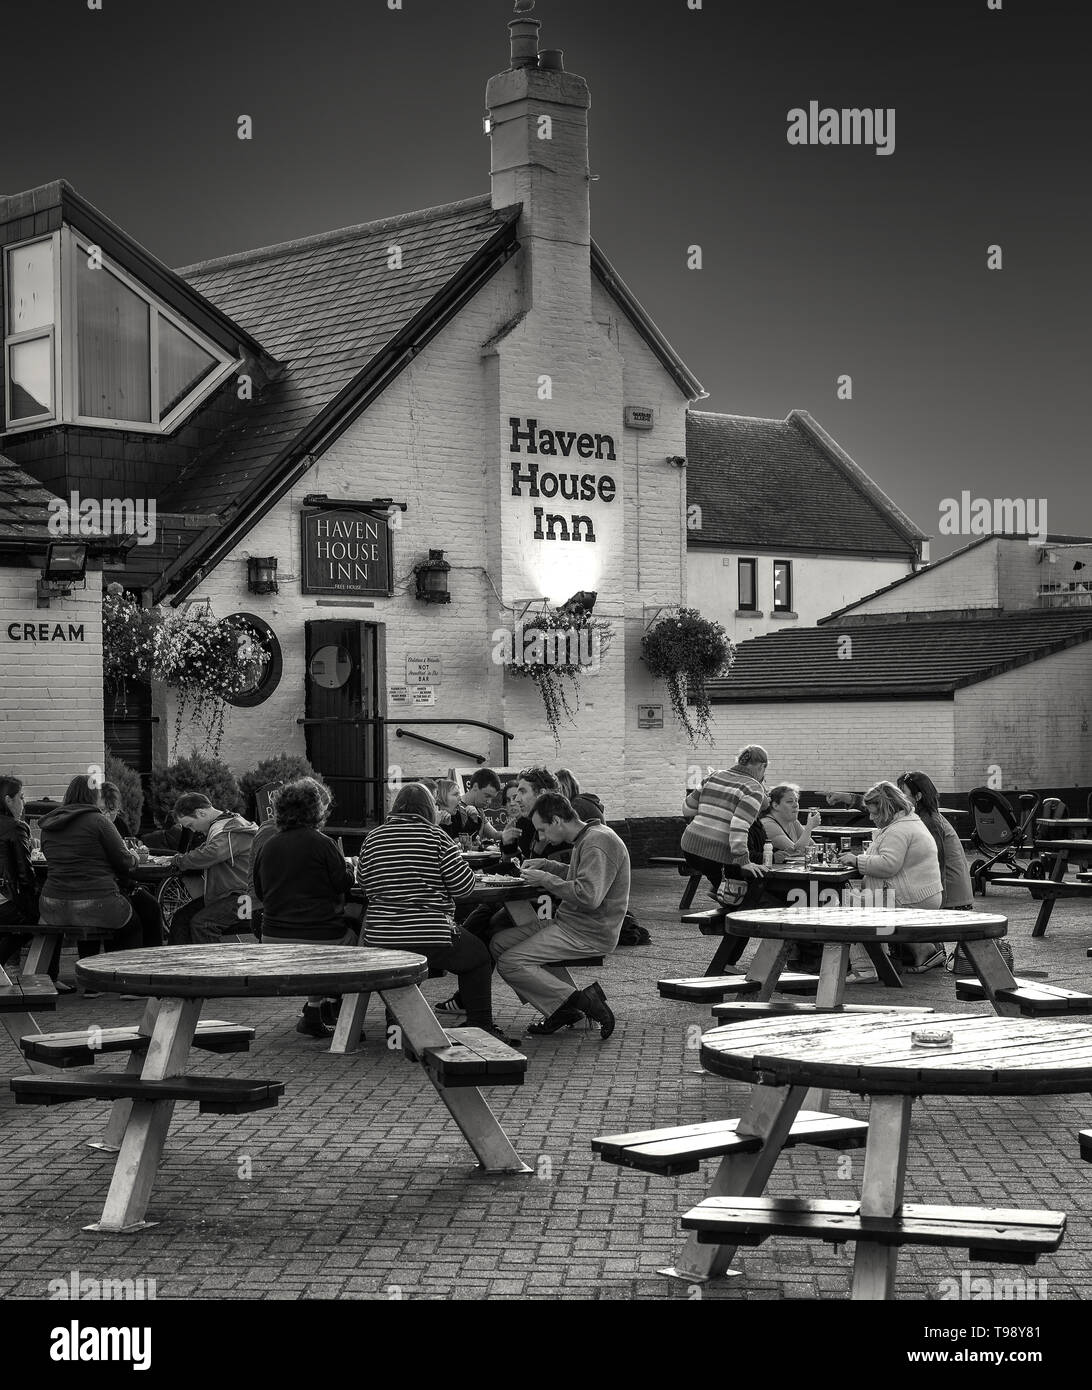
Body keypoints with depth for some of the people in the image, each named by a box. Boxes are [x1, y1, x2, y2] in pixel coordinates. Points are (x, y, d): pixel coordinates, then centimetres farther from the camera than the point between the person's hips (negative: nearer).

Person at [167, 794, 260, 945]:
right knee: (180, 917, -2)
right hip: (221, 893, 10)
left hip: (240, 897, -10)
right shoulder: (217, 827, 16)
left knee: (200, 923, -26)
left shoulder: (233, 831, -17)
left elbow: (209, 855, -32)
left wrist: (180, 861, -15)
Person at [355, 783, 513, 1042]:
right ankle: (481, 1028, 20)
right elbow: (463, 885, -4)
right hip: (430, 939, -4)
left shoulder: (372, 839, 5)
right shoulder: (434, 836, -6)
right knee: (479, 959, 20)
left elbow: (364, 883, 16)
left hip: (378, 940, 5)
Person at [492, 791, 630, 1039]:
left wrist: (546, 879, -19)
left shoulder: (598, 843, -19)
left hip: (590, 934, -11)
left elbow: (588, 897, -30)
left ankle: (582, 1002, -13)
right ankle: (562, 1009, 2)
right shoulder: (586, 838, 14)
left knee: (510, 963, -17)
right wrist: (546, 865, 15)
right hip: (570, 924, 11)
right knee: (499, 942, 8)